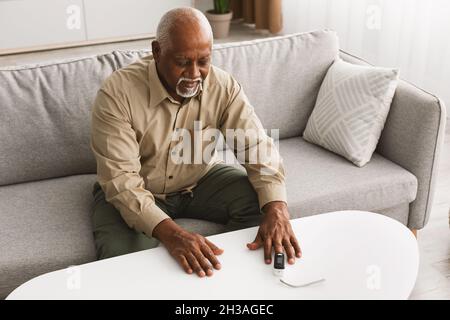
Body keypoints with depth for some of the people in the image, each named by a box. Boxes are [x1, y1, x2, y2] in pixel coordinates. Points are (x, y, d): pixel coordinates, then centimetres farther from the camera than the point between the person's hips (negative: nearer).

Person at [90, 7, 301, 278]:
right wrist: (170, 232, -47)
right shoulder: (117, 93, -26)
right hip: (136, 192, -3)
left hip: (202, 180, 4)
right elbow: (120, 178, -31)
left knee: (260, 202, -19)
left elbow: (258, 147, -20)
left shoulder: (225, 87, -16)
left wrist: (277, 208, -40)